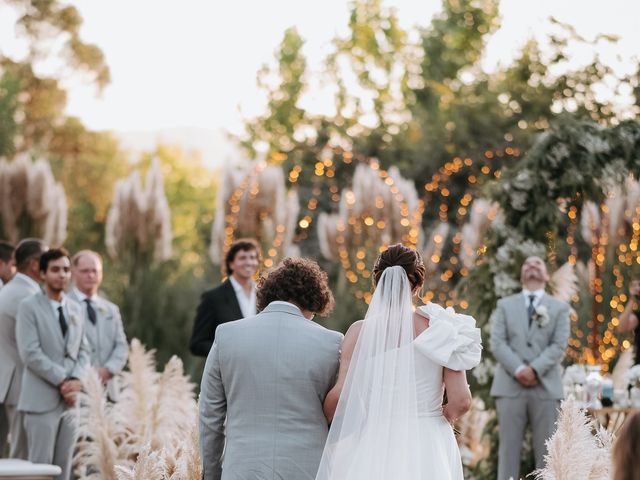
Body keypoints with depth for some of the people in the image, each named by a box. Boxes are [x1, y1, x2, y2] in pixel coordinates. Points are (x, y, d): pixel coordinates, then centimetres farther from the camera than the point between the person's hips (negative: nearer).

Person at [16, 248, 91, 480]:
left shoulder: (76, 310, 15)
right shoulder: (29, 307, -3)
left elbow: (84, 351, 12)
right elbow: (30, 353, -12)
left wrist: (76, 380, -8)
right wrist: (62, 381, -14)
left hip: (71, 399, 5)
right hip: (42, 399, -5)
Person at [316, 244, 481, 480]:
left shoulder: (360, 331, -5)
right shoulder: (438, 328, -3)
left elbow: (340, 395, -9)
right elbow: (460, 400, -6)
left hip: (376, 446, 0)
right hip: (428, 451, 1)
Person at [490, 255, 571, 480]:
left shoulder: (560, 307, 12)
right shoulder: (505, 305, 14)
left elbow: (559, 345, 0)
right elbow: (497, 343, 1)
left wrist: (535, 369, -15)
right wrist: (518, 369, -14)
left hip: (546, 386, 0)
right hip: (510, 385, 0)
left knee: (546, 450, 0)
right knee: (509, 447, -1)